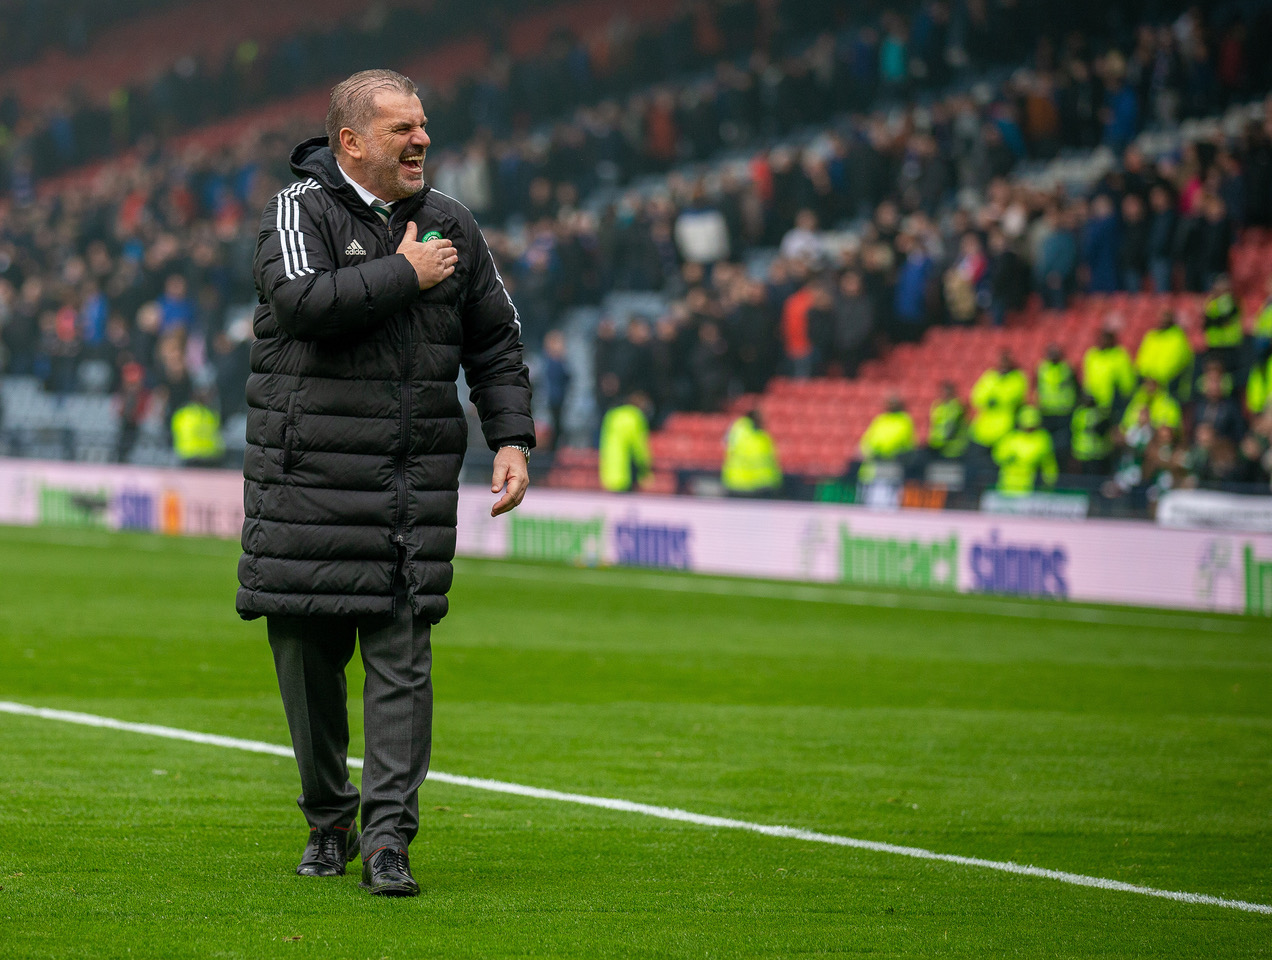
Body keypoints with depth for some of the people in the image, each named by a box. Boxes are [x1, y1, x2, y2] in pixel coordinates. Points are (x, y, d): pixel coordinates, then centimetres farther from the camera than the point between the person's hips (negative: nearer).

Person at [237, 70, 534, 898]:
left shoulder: (450, 225, 12)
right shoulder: (303, 211, -2)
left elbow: (497, 343, 17)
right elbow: (303, 301, -22)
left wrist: (512, 441, 6)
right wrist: (405, 275, -14)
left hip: (414, 478, 3)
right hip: (309, 473, -3)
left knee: (402, 654, -6)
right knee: (310, 652, 4)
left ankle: (389, 838, -7)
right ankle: (329, 822, 21)